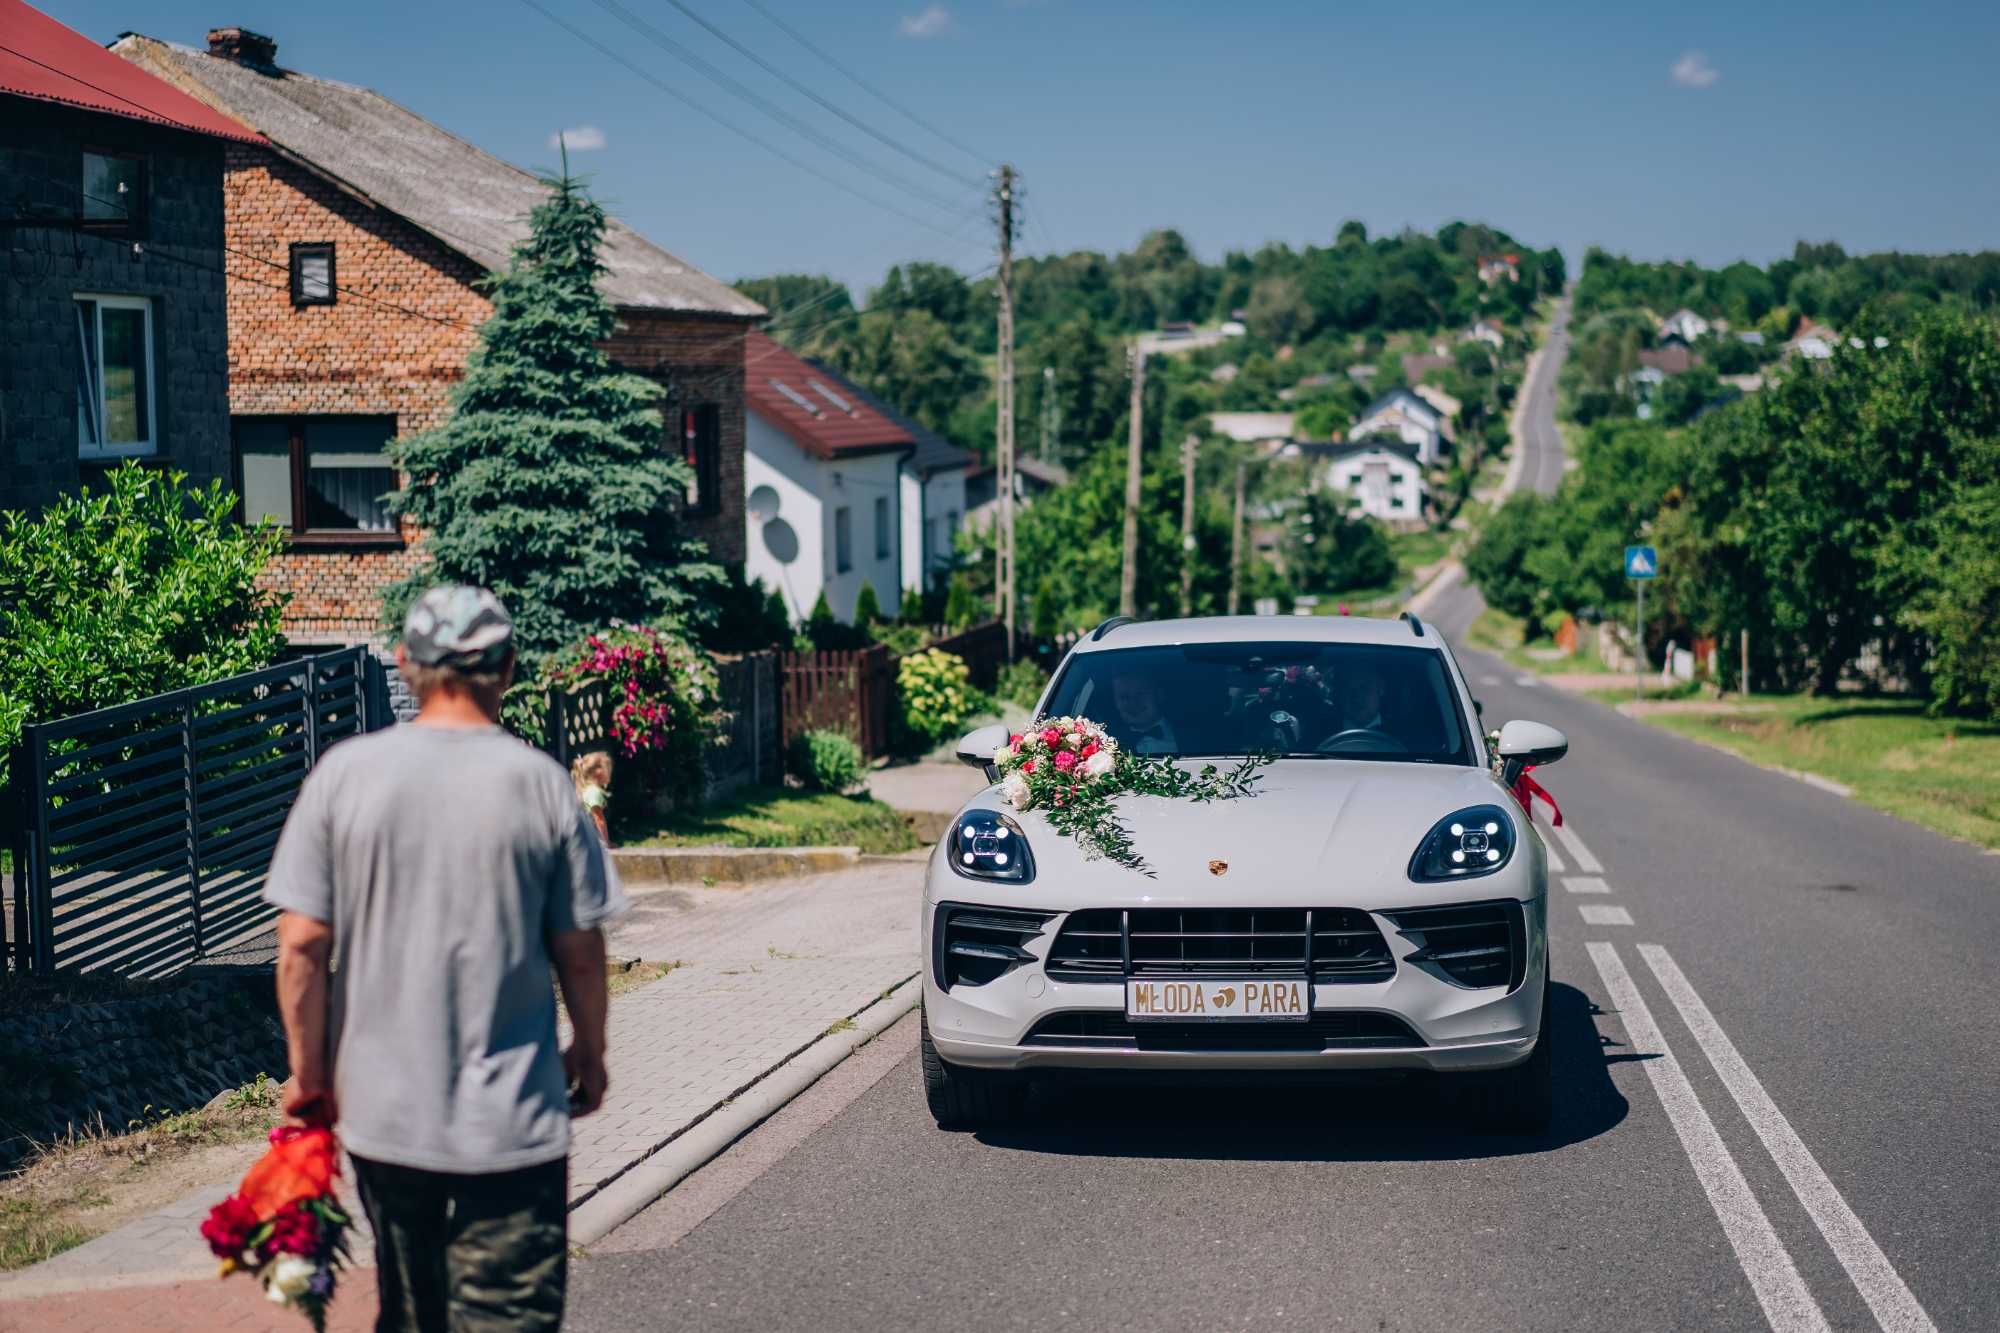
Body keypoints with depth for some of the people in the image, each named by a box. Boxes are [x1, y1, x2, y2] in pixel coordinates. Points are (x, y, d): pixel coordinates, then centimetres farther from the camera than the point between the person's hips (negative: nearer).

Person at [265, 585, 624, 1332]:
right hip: (511, 1117, -2)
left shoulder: (343, 774, -5)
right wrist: (589, 1054, 15)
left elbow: (301, 946, -5)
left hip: (383, 1110, 2)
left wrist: (309, 1072, 7)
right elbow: (579, 950, -2)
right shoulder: (539, 783, -7)